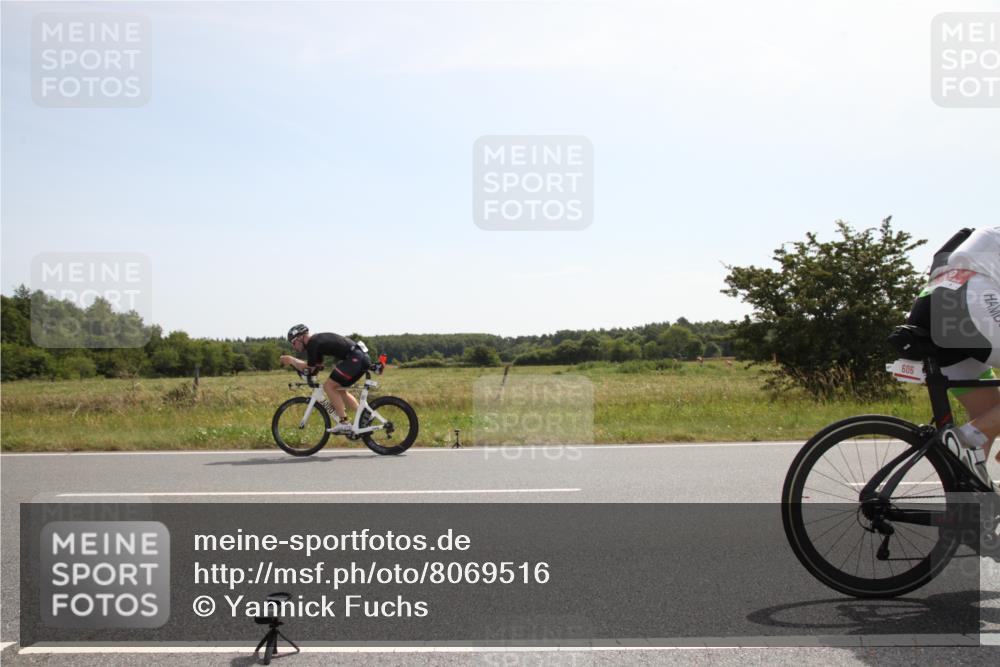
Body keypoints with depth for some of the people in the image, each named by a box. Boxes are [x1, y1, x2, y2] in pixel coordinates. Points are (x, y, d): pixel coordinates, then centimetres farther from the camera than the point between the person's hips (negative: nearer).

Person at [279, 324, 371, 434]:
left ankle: (344, 423, -8)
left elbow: (308, 368, -8)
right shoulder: (317, 340, 21)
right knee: (340, 390, 19)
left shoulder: (313, 343, -10)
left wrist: (291, 360, 4)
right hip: (362, 358, 10)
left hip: (355, 358, -10)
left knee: (329, 386, -7)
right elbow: (318, 366, 25)